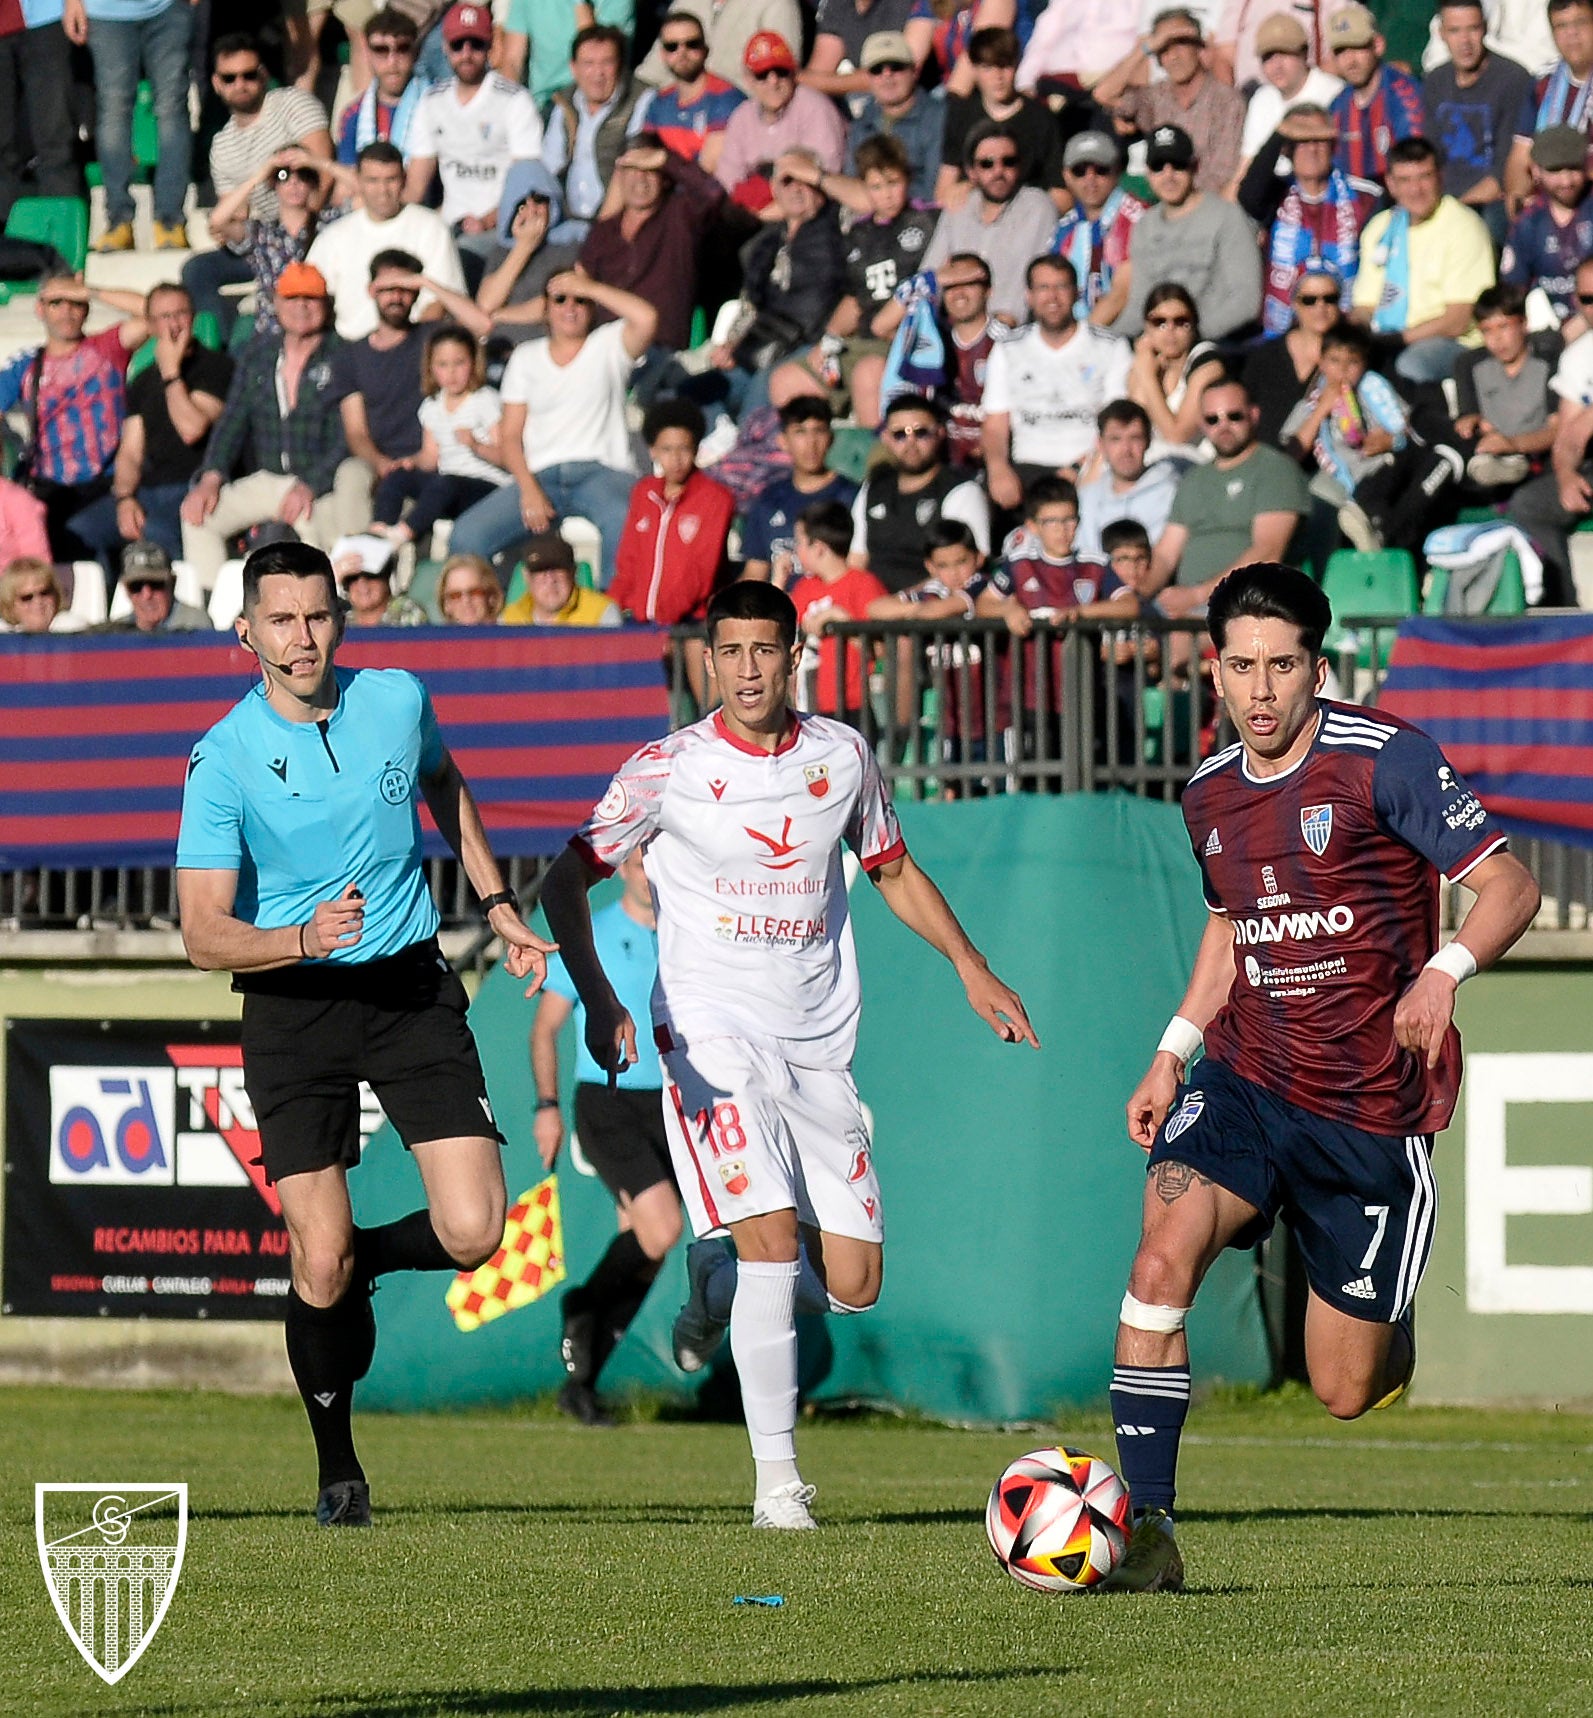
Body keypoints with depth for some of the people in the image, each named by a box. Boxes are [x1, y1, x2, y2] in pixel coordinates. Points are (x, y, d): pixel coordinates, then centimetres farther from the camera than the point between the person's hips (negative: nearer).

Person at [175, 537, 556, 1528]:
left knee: (474, 1233, -12)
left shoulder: (399, 701, 0)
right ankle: (338, 1470, 14)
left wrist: (500, 907, 22)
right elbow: (204, 937, -13)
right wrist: (304, 938, -30)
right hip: (294, 1009, -3)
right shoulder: (224, 760, -11)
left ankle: (359, 1261, 22)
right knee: (320, 1262, -7)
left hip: (411, 990, 3)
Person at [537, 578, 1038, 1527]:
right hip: (712, 1034, -4)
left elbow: (893, 868, 22)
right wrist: (599, 1000, -16)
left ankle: (718, 1287, 32)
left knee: (853, 1285, -1)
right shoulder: (669, 770, -5)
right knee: (771, 1237, -21)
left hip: (818, 1046, 4)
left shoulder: (842, 756, 6)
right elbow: (566, 881, -2)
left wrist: (971, 966, 13)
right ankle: (777, 1476, -13)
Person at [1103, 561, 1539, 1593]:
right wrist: (1174, 1052, 15)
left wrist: (1445, 970, -32)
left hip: (1369, 1109, -4)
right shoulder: (1211, 796, 7)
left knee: (1345, 1393, 3)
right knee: (1163, 1259, -26)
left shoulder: (1384, 759, -12)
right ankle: (1145, 1529, -23)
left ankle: (1390, 1315, 42)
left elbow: (1511, 886, -13)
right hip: (1245, 1082, 4)